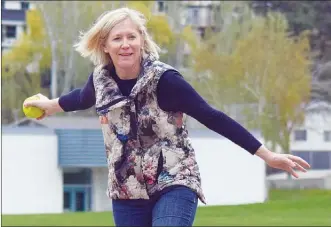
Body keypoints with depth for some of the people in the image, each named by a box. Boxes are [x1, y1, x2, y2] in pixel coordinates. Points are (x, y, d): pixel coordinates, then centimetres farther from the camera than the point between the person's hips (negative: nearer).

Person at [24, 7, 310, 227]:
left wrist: (267, 155, -18)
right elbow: (83, 98, 22)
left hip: (174, 186, -5)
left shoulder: (163, 79, -17)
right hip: (127, 193, 5)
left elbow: (212, 117, -16)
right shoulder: (101, 79, -3)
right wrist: (49, 105, 43)